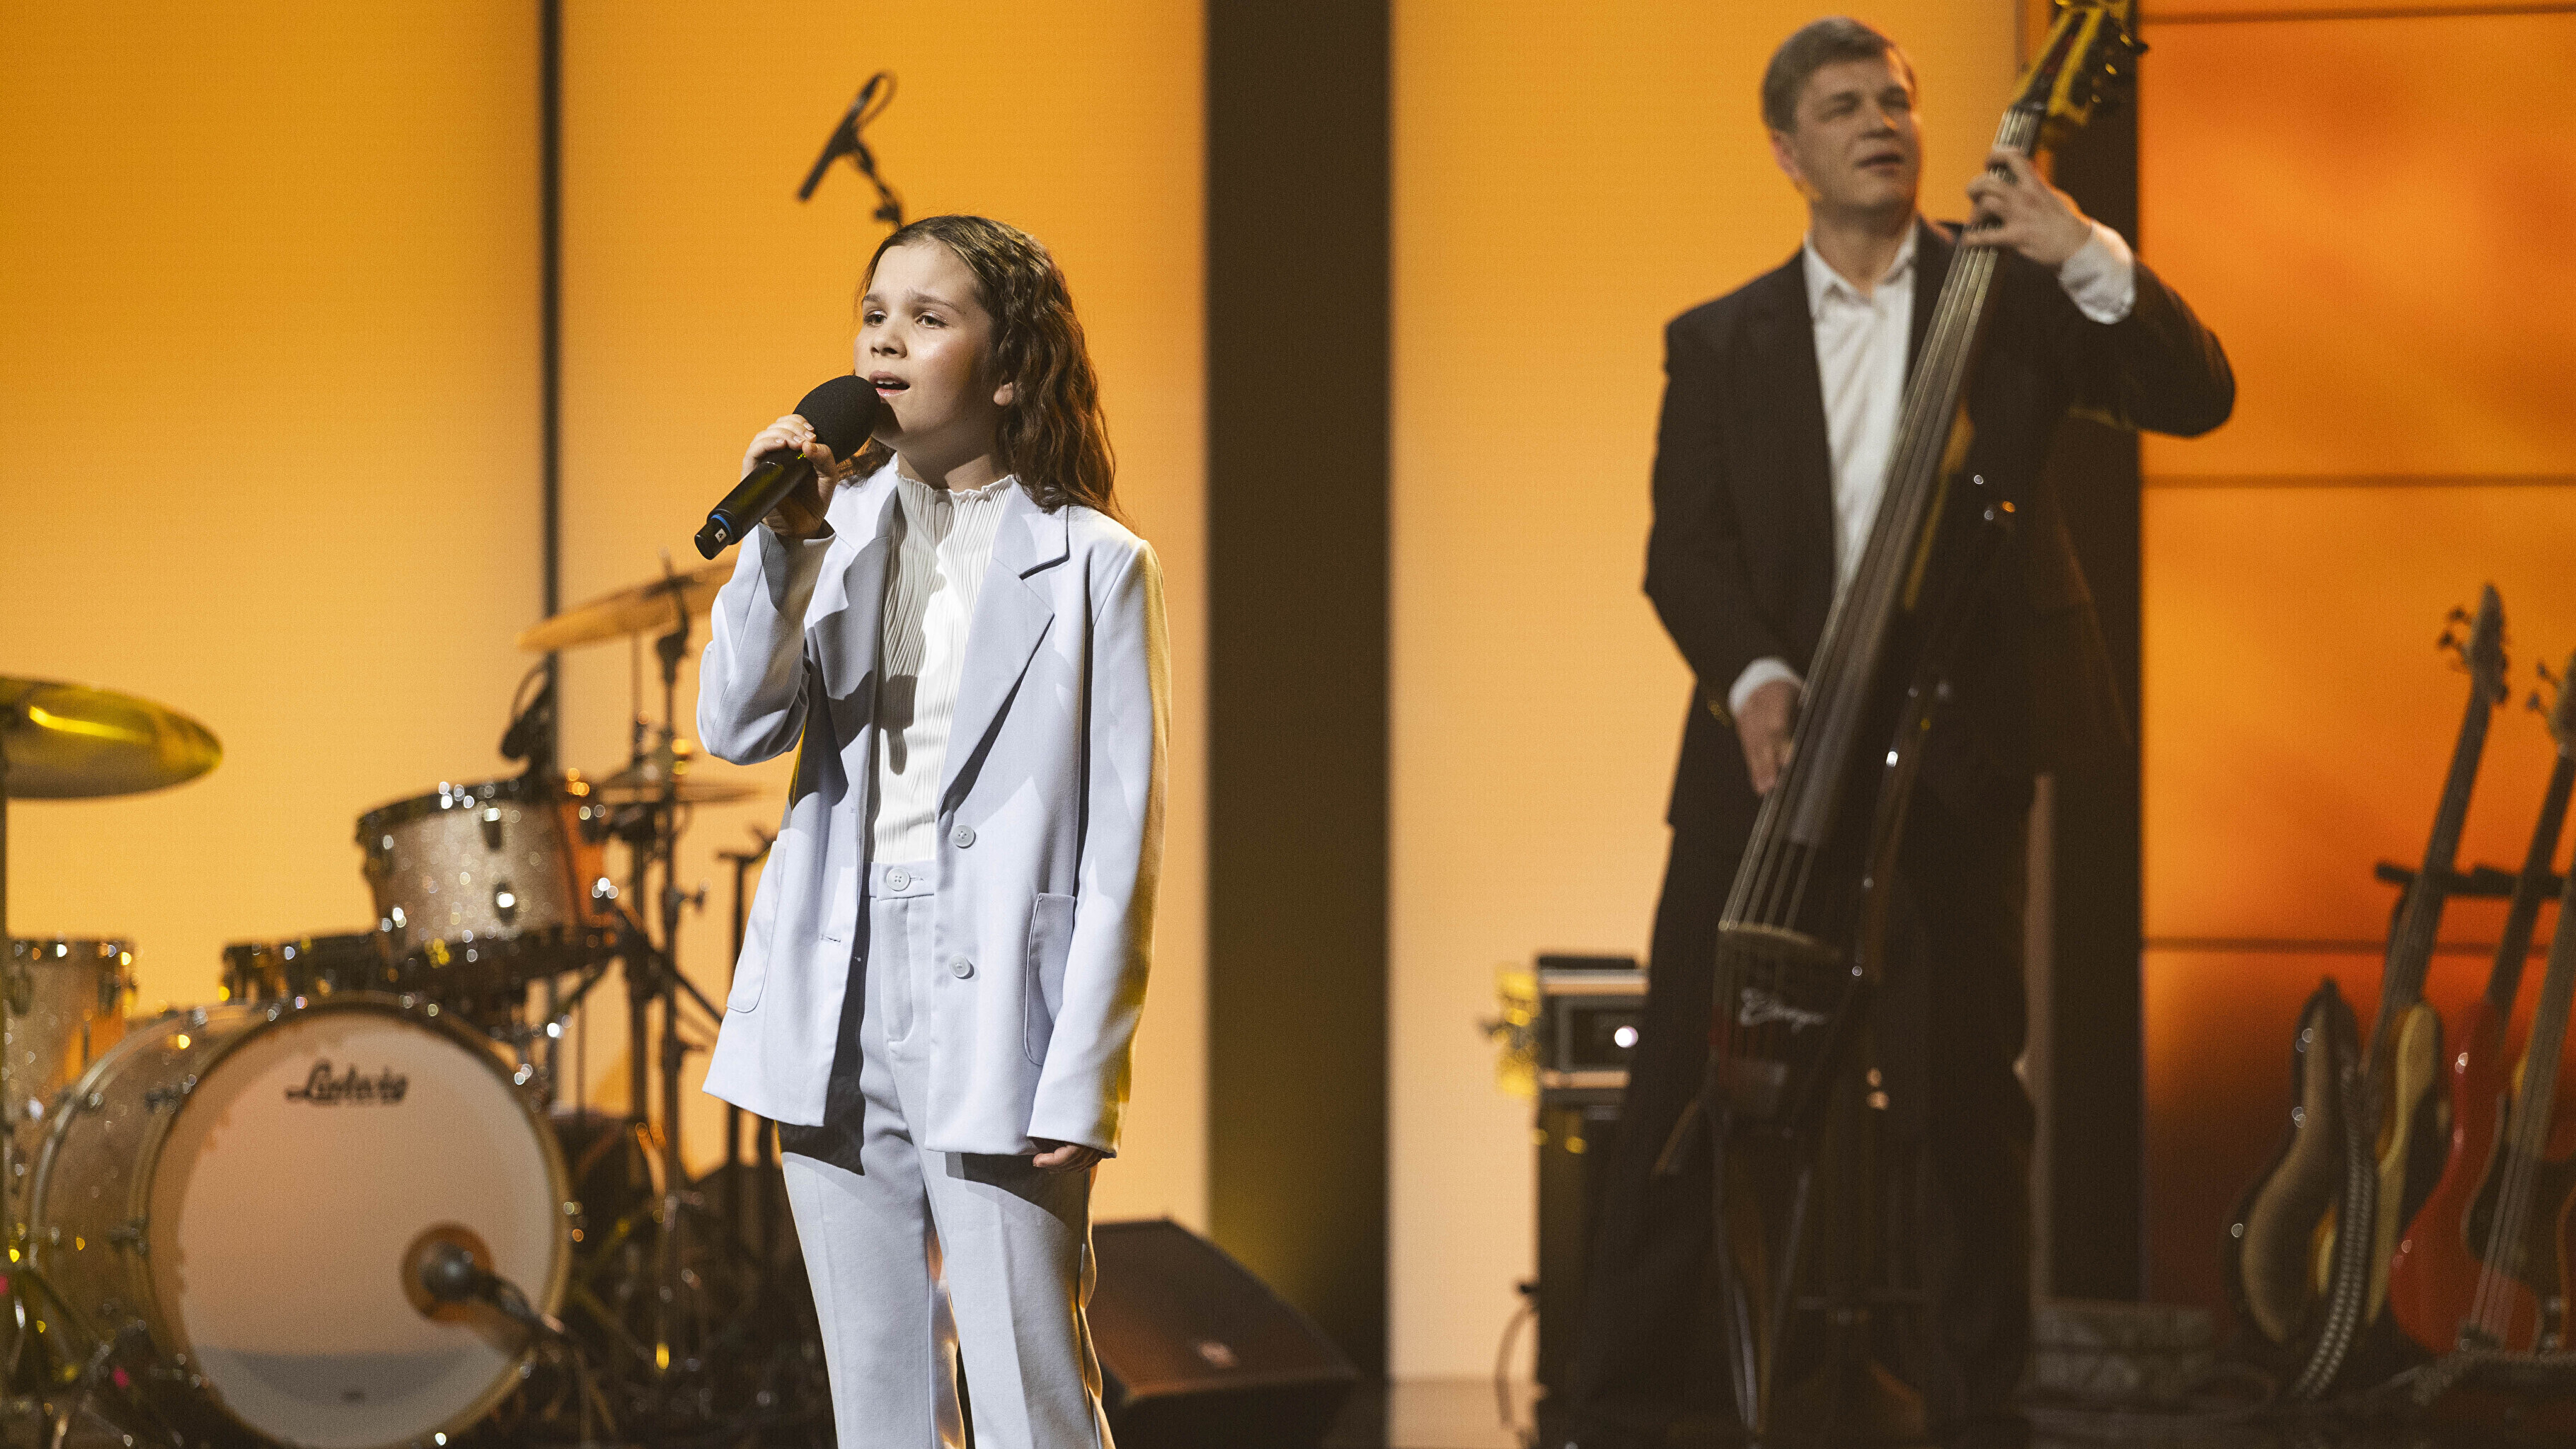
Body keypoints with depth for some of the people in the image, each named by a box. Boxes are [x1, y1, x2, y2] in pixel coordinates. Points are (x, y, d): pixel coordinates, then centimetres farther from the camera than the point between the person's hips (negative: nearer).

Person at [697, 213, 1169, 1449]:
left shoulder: (1091, 566, -2)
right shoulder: (842, 528, 10)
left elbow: (1121, 841, -5)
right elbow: (734, 725, -2)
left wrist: (1079, 1078, -10)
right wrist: (781, 544, -14)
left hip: (995, 1017, -5)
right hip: (837, 1009, 5)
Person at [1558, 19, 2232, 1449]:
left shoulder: (2007, 293, 7)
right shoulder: (1720, 342, 10)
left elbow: (2196, 394, -3)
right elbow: (1684, 545, 1)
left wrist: (2085, 254, -16)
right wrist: (1750, 673, -17)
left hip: (1952, 752, -1)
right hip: (1770, 746, 1)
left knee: (1961, 1088, 2)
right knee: (1684, 1080, -2)